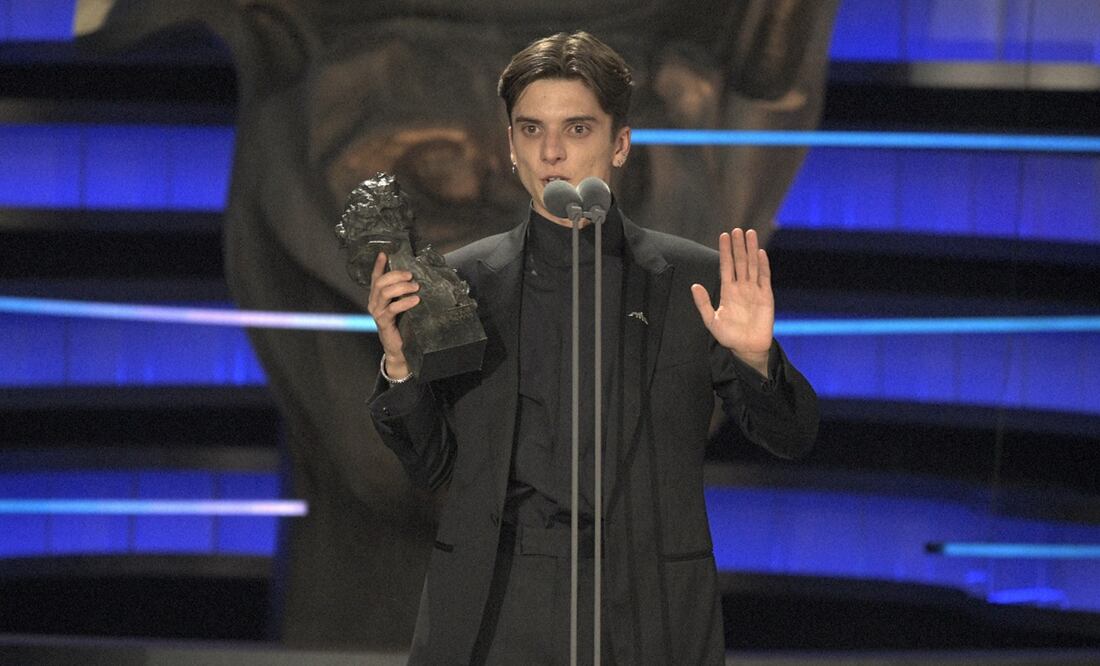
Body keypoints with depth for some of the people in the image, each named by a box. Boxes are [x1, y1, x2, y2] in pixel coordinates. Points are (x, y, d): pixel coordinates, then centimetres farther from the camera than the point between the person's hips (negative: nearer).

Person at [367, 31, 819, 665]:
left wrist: (757, 359, -16)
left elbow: (791, 438, 4)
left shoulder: (697, 280, 3)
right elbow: (432, 464, 8)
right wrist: (399, 362, -9)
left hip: (647, 615, -1)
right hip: (496, 613, 1)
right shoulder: (463, 280, 7)